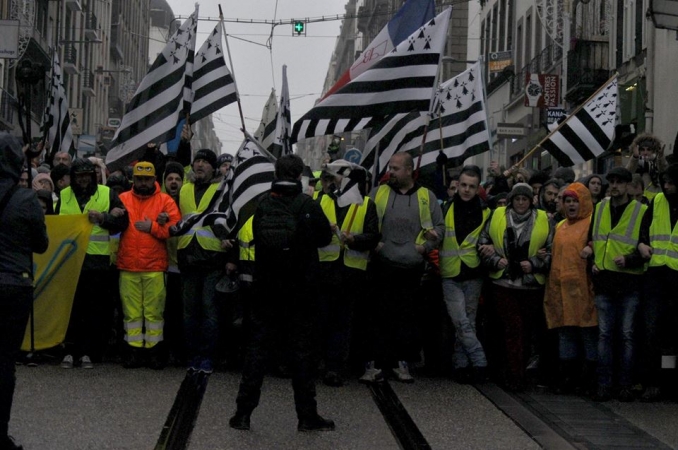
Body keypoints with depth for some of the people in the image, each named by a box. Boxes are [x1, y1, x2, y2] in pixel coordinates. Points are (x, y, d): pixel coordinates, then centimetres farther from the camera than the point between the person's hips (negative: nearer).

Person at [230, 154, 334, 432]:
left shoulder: (262, 206, -3)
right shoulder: (308, 206, -12)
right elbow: (325, 238, 0)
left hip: (266, 291, 2)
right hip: (301, 292, -2)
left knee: (257, 348, 8)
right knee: (302, 350, 5)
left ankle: (243, 412, 7)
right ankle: (307, 416, 9)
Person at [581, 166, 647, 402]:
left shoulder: (641, 212, -2)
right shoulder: (599, 208, 12)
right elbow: (592, 239, 23)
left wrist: (628, 259, -18)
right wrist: (591, 256, 6)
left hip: (629, 283, -3)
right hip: (604, 281, 3)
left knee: (627, 335, 1)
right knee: (604, 334, 3)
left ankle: (626, 385, 6)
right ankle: (604, 385, 6)